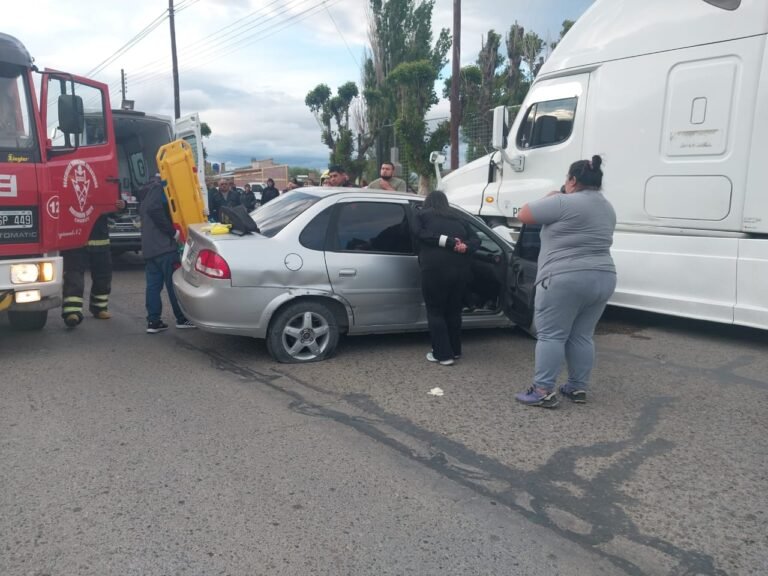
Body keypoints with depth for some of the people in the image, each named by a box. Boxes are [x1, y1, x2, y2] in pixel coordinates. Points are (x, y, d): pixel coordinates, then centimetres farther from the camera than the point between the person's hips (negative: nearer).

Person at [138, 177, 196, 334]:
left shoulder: (149, 191, 23)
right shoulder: (159, 188, -7)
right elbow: (155, 210, -23)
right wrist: (172, 232, -18)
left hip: (149, 247, 9)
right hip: (163, 246, -9)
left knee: (153, 285, 5)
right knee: (175, 283, -2)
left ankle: (153, 321, 4)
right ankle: (182, 319, 3)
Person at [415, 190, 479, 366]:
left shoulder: (422, 216, 12)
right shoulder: (458, 220, 22)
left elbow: (422, 234, -7)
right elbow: (475, 239, 12)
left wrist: (449, 242, -10)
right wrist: (464, 247, -8)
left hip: (435, 269, -5)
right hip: (460, 269, 5)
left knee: (435, 311, 6)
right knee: (454, 310, 18)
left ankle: (443, 354, 5)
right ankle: (455, 350, 27)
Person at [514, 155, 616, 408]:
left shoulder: (564, 203, -12)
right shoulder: (607, 208, 15)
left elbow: (524, 215, -6)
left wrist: (549, 199, 9)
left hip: (565, 279, -8)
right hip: (603, 279, 8)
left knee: (551, 335, -3)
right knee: (582, 336, 14)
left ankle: (543, 391, -2)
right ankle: (578, 388, 19)